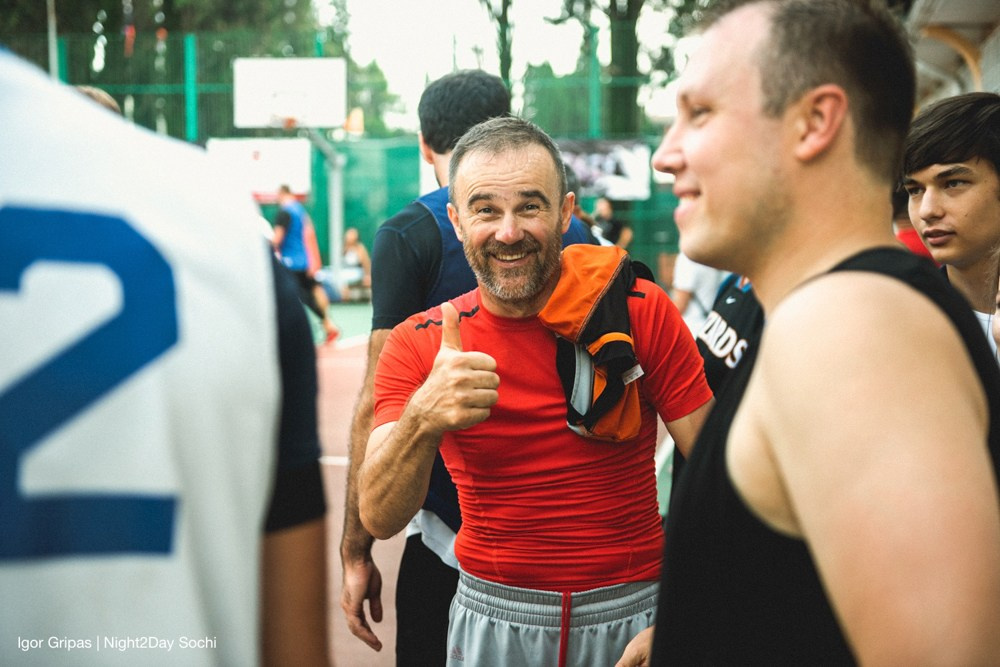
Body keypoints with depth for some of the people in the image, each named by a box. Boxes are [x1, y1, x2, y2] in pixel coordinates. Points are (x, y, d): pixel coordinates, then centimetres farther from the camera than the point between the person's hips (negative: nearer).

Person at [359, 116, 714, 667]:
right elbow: (380, 519, -15)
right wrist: (422, 421, -35)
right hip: (490, 616, 2)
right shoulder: (418, 344, -6)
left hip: (631, 610, -1)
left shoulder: (642, 312, -10)